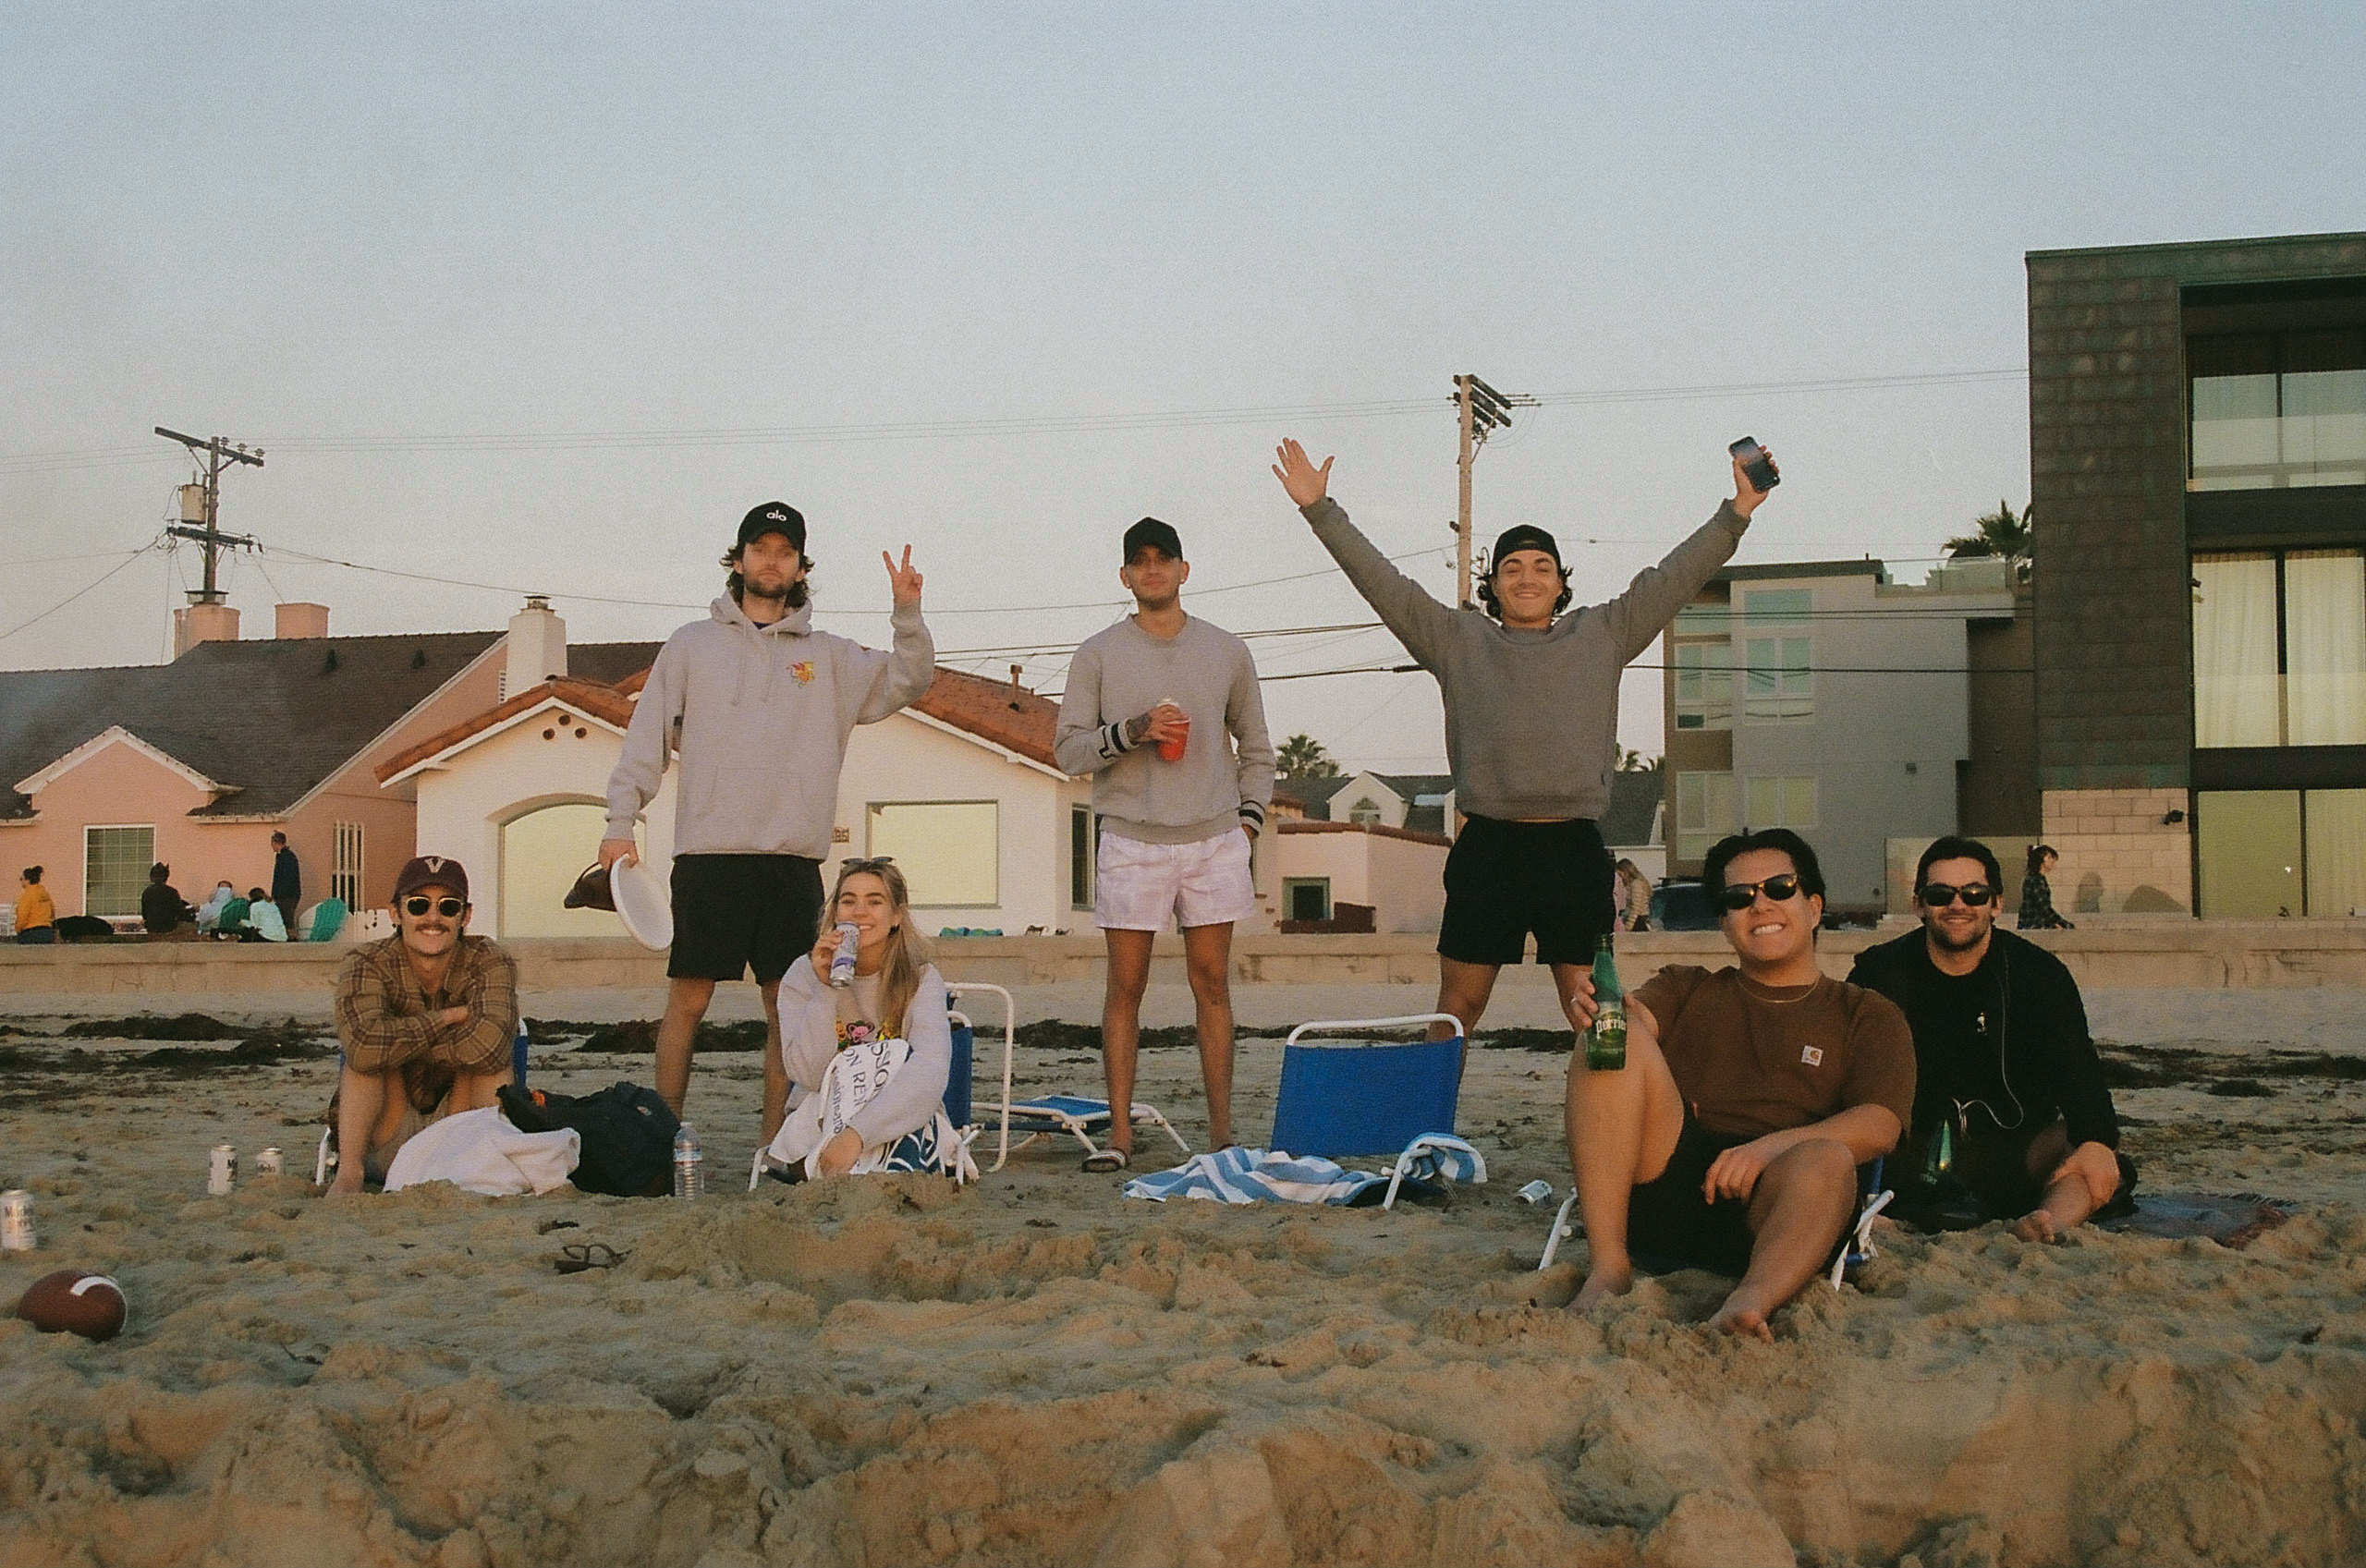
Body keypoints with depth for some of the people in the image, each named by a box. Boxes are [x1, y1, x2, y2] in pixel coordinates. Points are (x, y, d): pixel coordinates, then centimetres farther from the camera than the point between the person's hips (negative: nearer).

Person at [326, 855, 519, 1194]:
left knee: (490, 1052, -22)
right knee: (370, 1057, -24)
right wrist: (449, 1017, -25)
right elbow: (363, 1045, -35)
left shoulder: (489, 963, -10)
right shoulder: (368, 964, -12)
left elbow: (489, 1045, -33)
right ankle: (349, 1172, -28)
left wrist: (404, 1043, -22)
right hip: (385, 1150, 0)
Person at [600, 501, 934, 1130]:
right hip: (708, 855, -1)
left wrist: (907, 614, -11)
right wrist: (620, 824, 0)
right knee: (688, 1000, -2)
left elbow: (907, 680, 6)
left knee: (788, 1009, 3)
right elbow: (647, 739, 9)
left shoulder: (829, 657, 14)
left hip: (794, 861, 2)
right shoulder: (692, 645, 11)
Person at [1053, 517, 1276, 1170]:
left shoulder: (1226, 651, 11)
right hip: (1131, 840, -1)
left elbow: (1255, 746, 18)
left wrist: (1248, 819, 7)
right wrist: (1132, 730, -15)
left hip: (1214, 840, 1)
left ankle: (1221, 1132, 5)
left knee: (1212, 983, 2)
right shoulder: (1098, 654, 5)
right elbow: (1067, 748, 0)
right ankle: (1119, 1134, 2)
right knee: (1125, 987, -1)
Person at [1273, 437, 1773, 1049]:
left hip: (1574, 847, 0)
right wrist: (1320, 509, 2)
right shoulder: (1457, 639, 11)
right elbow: (1382, 582, 7)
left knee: (1592, 1011, 4)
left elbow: (1674, 578, 9)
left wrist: (1737, 513, 1)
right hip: (1487, 849, 0)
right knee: (1457, 1010, 5)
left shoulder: (1602, 635, 13)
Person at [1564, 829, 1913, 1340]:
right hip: (1667, 1187, 2)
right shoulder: (1684, 988, 28)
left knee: (1826, 1160, -34)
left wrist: (1773, 1145, -15)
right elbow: (1634, 1019, 5)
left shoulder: (1867, 1015, 20)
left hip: (1771, 1206, -2)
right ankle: (1608, 1266, -28)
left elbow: (1881, 1125, 2)